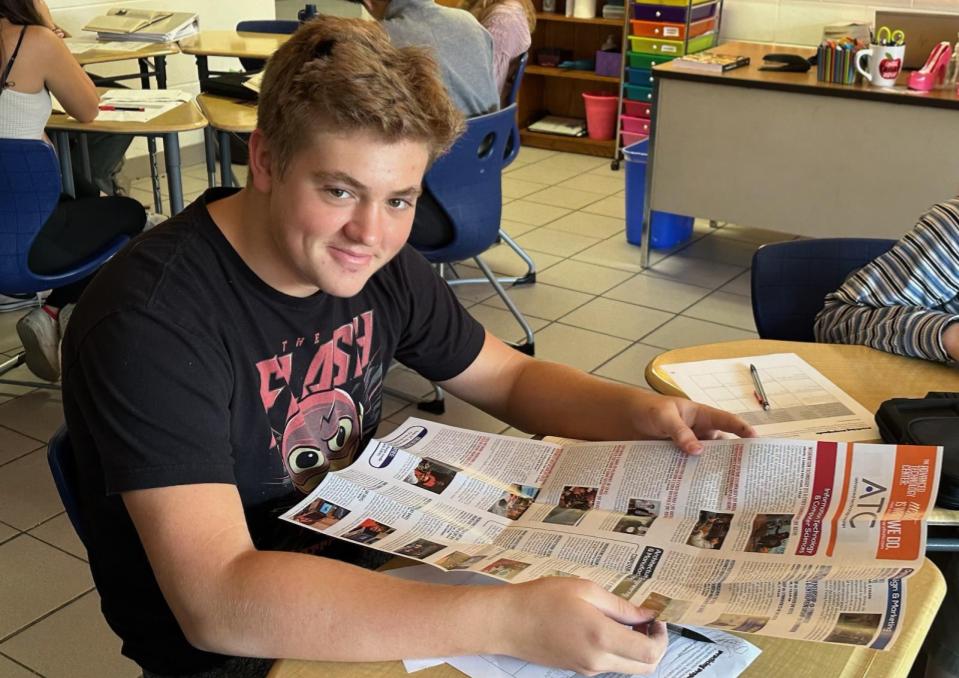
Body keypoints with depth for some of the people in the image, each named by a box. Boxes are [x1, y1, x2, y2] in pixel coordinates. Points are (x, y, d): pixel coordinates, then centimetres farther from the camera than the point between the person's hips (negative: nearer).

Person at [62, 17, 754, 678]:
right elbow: (217, 602, -35)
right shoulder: (148, 319, -27)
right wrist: (506, 620, -42)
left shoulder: (378, 265, -6)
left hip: (366, 572, 6)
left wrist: (640, 411, -13)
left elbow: (511, 377, 7)